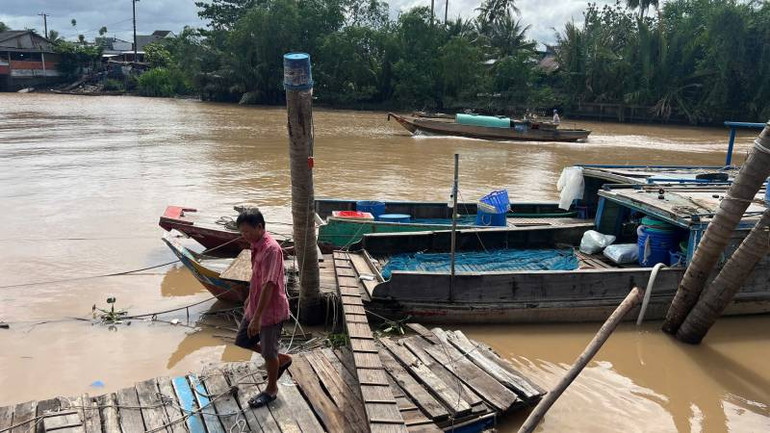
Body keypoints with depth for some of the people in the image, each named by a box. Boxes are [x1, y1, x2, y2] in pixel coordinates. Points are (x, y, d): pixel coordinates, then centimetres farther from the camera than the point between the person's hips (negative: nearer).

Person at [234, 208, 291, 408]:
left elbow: (269, 285, -30)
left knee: (269, 352, 7)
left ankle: (271, 389, 30)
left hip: (271, 310, -9)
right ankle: (282, 360, 36)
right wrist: (250, 299, 27)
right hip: (255, 307, 9)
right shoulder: (256, 245, 3)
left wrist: (257, 317, -31)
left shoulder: (271, 249, -27)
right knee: (242, 341, 20)